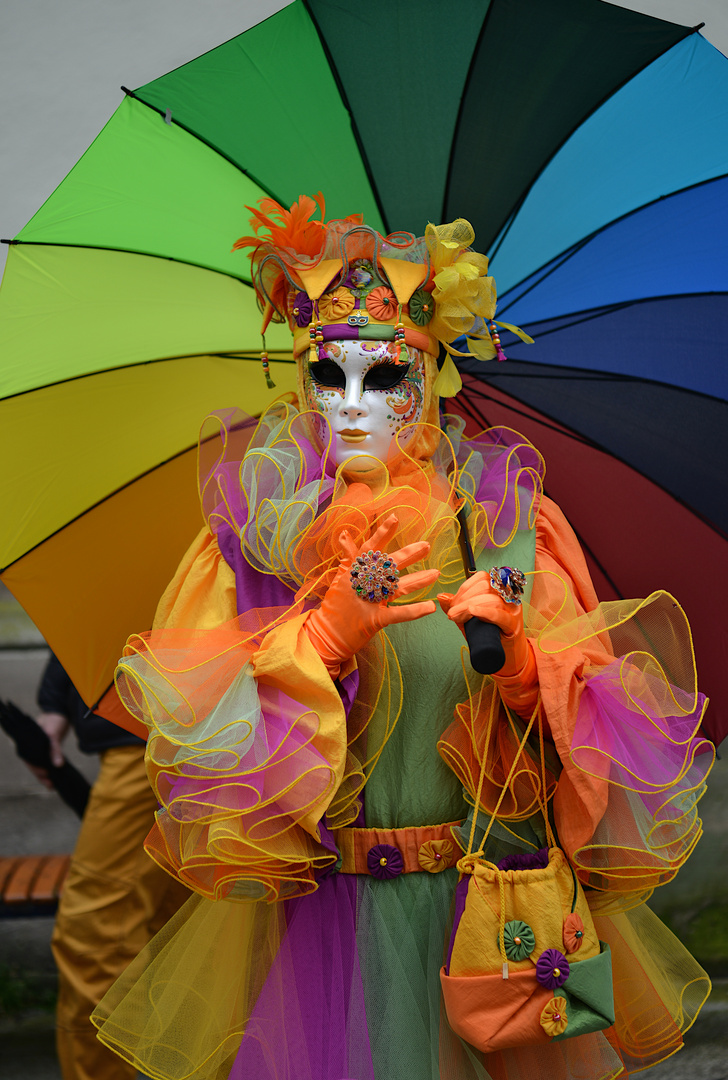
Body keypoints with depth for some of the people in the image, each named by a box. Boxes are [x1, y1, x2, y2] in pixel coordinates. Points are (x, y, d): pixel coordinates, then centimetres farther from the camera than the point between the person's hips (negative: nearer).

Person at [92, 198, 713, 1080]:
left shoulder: (512, 528, 0)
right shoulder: (254, 540, -1)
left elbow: (602, 748, -3)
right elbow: (198, 749, -11)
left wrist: (523, 659, -23)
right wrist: (325, 633, -23)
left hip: (496, 923, 1)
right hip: (318, 931, 0)